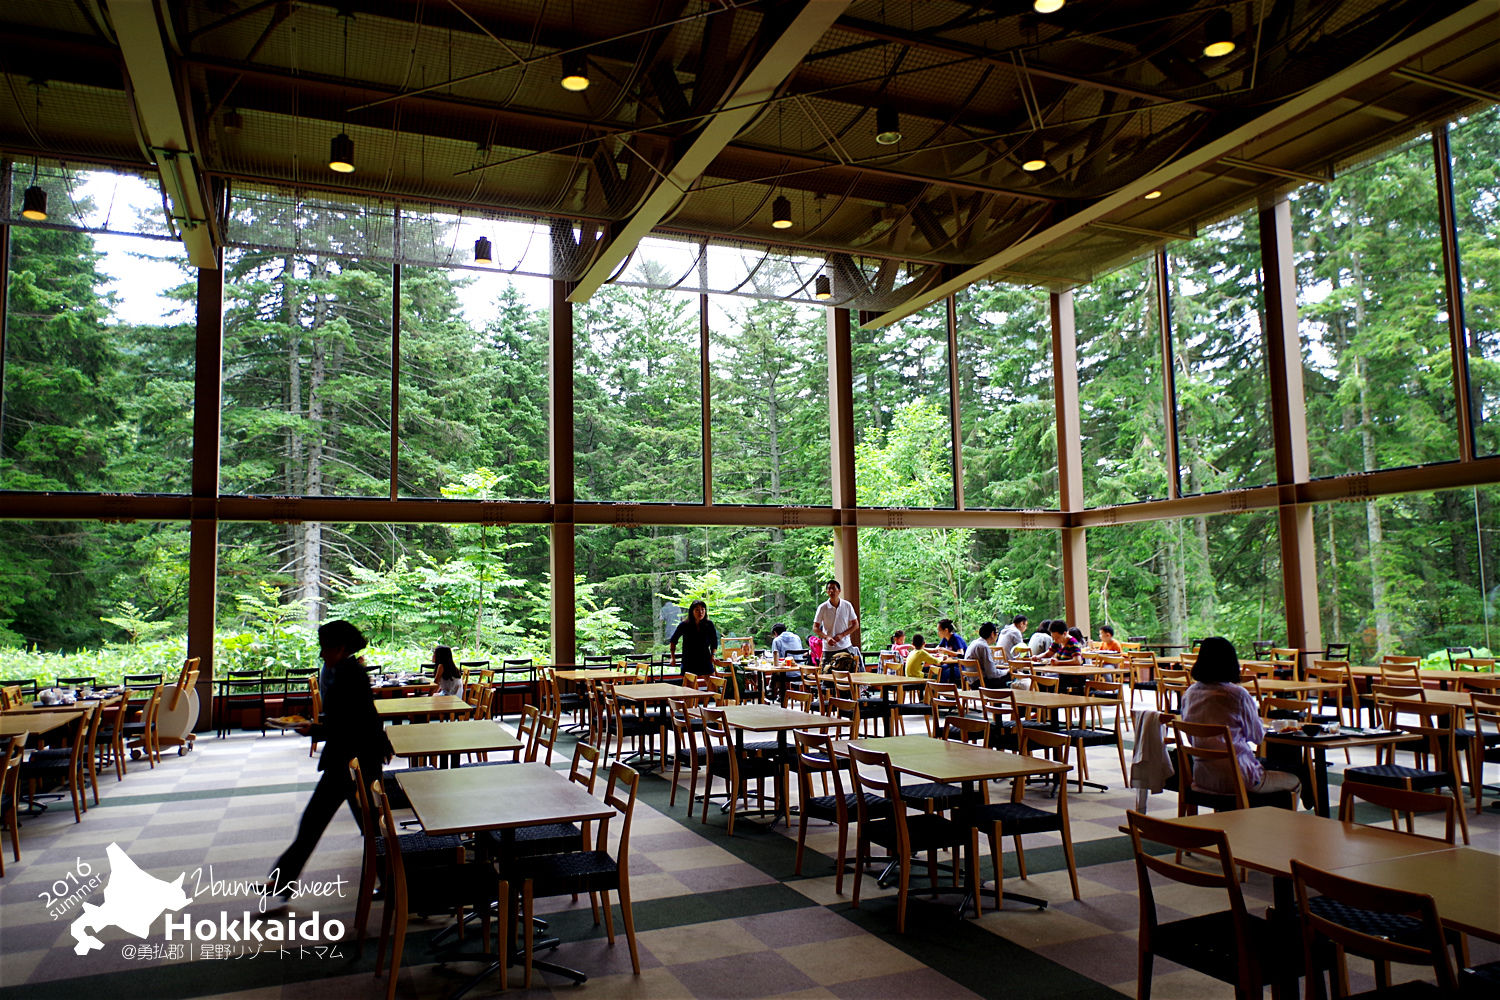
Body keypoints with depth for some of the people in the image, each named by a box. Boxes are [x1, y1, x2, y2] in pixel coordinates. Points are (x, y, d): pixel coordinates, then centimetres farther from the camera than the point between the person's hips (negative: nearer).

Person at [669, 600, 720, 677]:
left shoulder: (709, 625, -1)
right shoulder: (684, 625, -5)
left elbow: (714, 641, 17)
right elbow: (673, 641, 10)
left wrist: (712, 655, 7)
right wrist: (673, 658, 6)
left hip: (706, 663, 2)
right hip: (688, 664, -2)